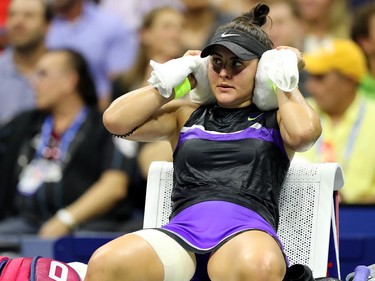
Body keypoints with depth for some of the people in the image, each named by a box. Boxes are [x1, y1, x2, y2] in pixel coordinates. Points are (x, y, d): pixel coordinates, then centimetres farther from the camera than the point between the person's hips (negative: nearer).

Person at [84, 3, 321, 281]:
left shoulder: (276, 117, 19)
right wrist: (177, 81, 20)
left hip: (248, 232, -3)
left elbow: (303, 132, -6)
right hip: (182, 231, 3)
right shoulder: (186, 114, 28)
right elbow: (115, 120, 15)